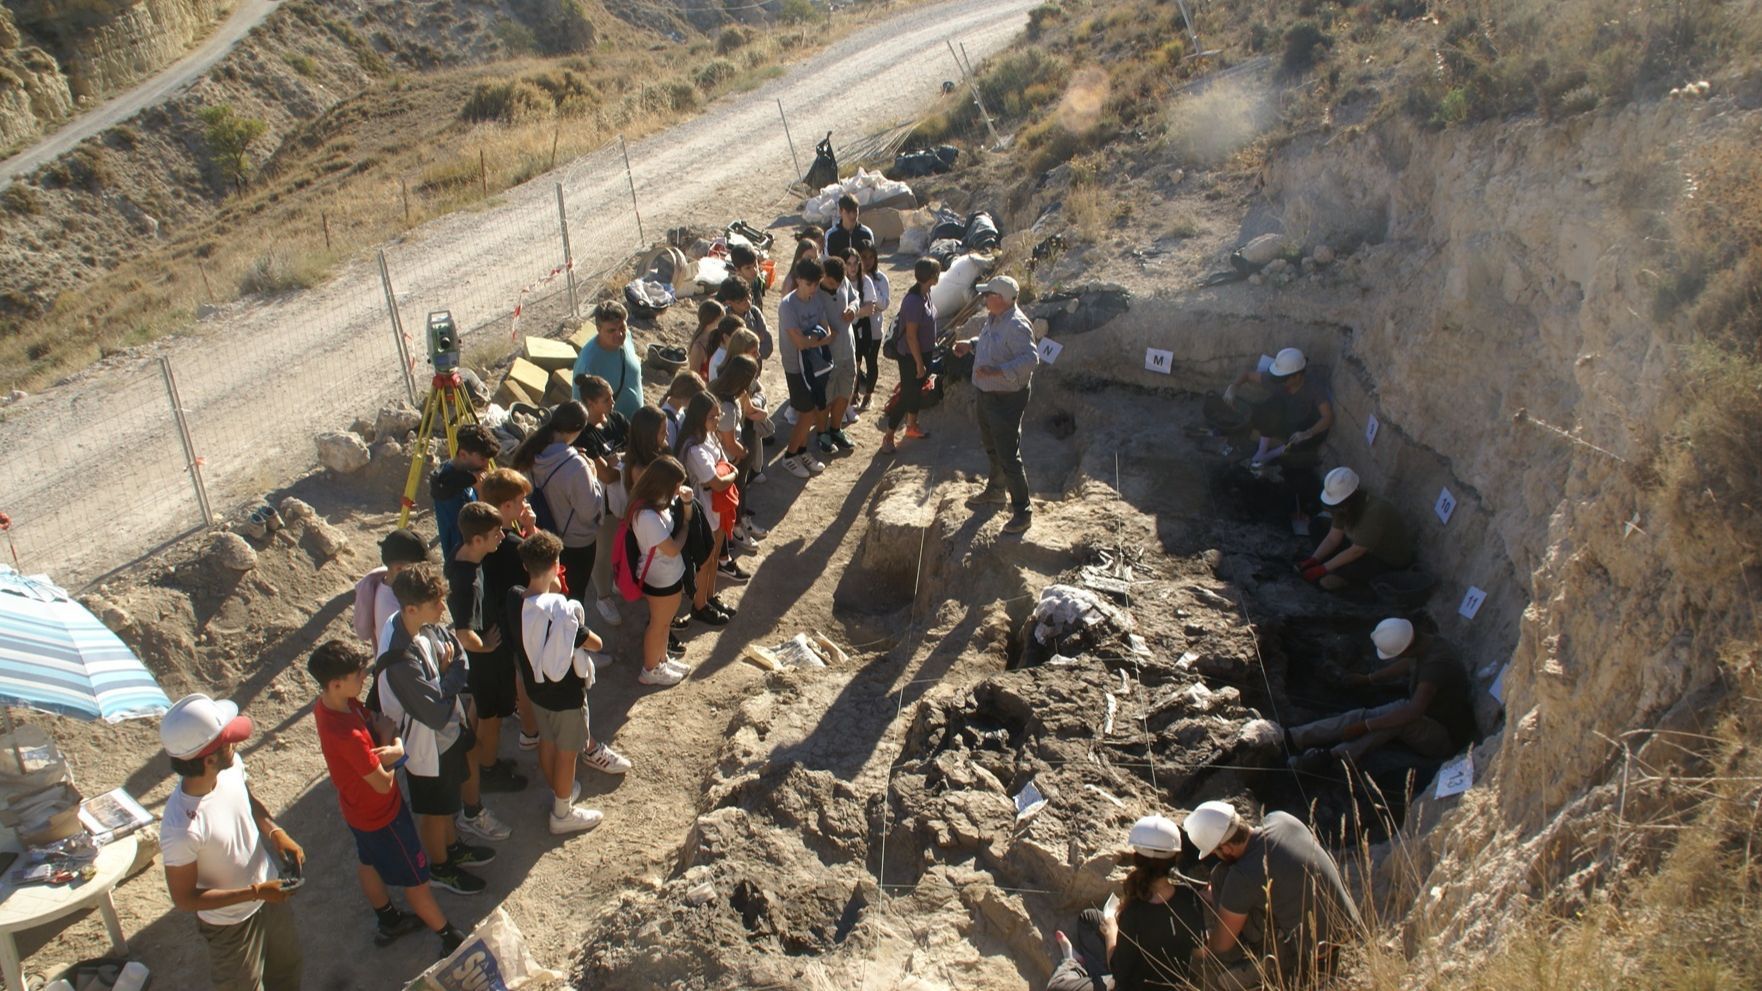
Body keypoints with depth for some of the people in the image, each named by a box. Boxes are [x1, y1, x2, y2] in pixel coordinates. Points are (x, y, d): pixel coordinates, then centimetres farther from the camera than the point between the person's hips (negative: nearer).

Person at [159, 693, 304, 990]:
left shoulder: (232, 764, -21)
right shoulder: (182, 828, -39)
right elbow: (184, 899, -25)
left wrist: (275, 831, -14)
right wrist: (255, 893, -26)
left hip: (268, 894, 6)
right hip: (231, 922, -6)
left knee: (286, 965, 31)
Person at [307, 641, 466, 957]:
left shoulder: (329, 703, -15)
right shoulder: (348, 735, -41)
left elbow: (376, 719, -2)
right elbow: (383, 784, -29)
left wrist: (394, 746, -23)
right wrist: (388, 745, -15)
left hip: (358, 808, 9)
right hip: (380, 814, -9)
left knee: (369, 862, 29)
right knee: (416, 878, 10)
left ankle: (388, 921, 53)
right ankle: (451, 939, 27)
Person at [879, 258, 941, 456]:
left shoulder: (925, 294, 0)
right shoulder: (913, 301, -29)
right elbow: (911, 335, -26)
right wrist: (919, 363, -20)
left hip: (924, 352, 9)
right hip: (911, 356, -9)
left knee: (917, 390, 23)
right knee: (907, 395, -2)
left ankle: (912, 426, 41)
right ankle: (888, 437, 9)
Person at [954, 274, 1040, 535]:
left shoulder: (1016, 325, -26)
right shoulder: (993, 319, 5)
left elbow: (1031, 357, -34)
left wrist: (997, 370, -40)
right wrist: (970, 344, 6)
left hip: (1007, 399, -10)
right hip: (986, 394, 10)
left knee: (1009, 456, -7)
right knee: (991, 448, 27)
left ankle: (1022, 512, 2)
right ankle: (995, 490, 47)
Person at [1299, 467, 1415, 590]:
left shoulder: (1374, 514, -35)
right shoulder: (1346, 507, -10)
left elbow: (1355, 551, -29)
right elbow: (1333, 538, -5)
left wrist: (1322, 569, -25)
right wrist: (1312, 560, -17)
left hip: (1390, 561, -8)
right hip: (1367, 549, 8)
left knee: (1328, 580, -23)